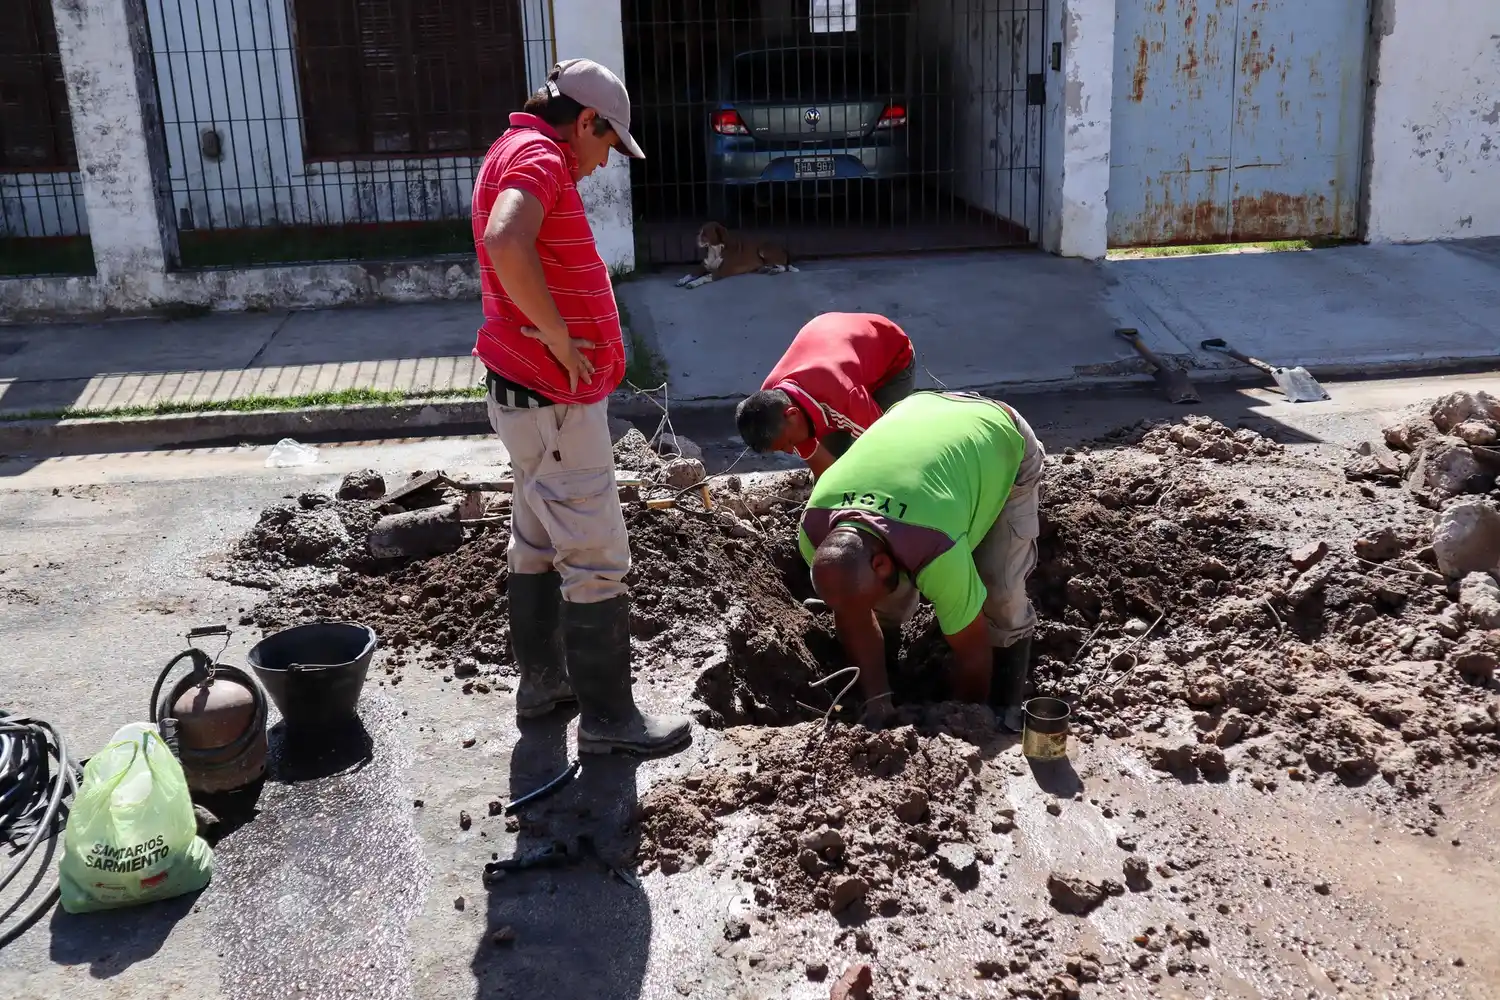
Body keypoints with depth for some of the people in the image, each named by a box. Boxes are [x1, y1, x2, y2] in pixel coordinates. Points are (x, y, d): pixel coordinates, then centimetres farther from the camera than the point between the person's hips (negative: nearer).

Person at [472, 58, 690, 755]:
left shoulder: (518, 151, 16)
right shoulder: (539, 157, -16)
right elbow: (505, 241, -36)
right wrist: (558, 337, -26)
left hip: (530, 392, 11)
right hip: (554, 398, -11)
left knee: (539, 541, 19)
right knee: (596, 559, -4)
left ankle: (543, 678, 31)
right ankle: (606, 716, 4)